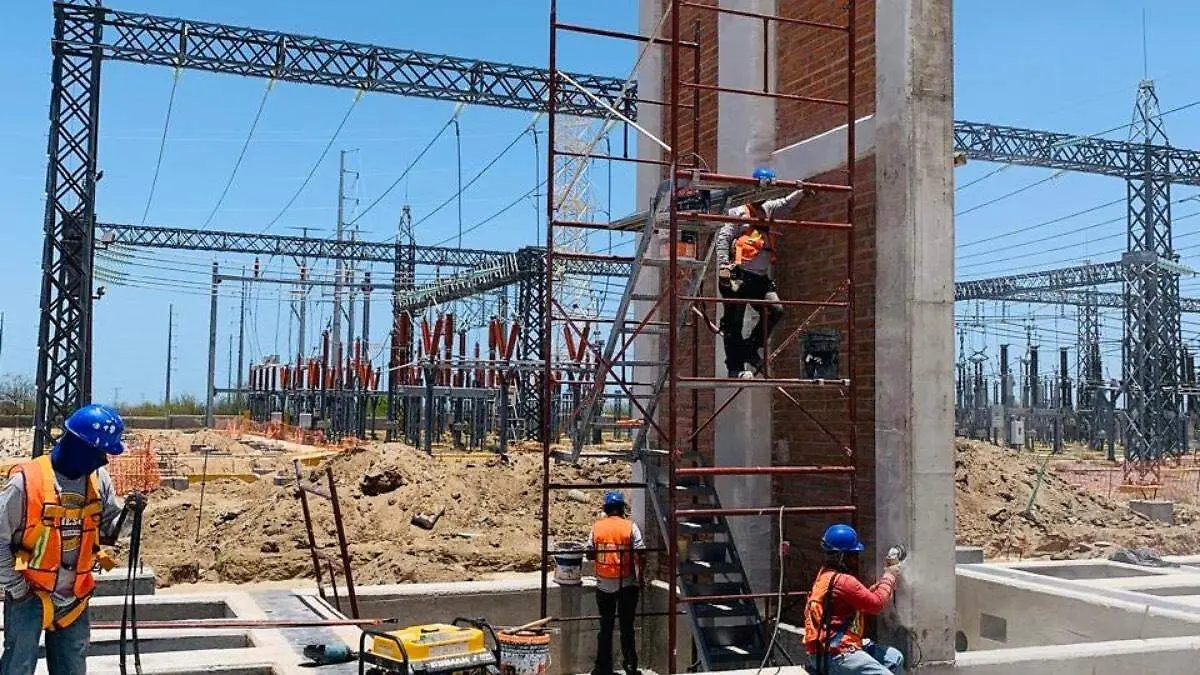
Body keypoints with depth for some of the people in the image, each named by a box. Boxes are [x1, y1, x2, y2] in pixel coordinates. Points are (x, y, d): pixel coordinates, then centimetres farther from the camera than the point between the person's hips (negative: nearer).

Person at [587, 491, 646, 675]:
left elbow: (590, 554, 3)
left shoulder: (597, 527, -1)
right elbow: (641, 554, -11)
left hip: (604, 584, 2)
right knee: (627, 627, 7)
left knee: (605, 626, 11)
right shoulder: (630, 526, -7)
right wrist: (641, 576, 1)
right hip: (627, 584, -2)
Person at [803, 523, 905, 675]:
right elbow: (876, 604, -14)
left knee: (895, 659, 15)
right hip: (834, 655, -11)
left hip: (832, 646, 11)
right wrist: (889, 577, 0)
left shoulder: (827, 575, 13)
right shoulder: (842, 581, -19)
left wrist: (885, 578, 9)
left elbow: (866, 596, 19)